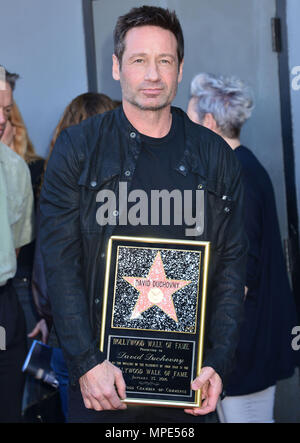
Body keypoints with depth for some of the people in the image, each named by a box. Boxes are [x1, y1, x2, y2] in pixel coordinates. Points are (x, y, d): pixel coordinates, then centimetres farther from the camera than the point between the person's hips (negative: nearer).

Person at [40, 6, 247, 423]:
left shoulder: (216, 157, 5)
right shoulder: (78, 148, -1)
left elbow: (232, 263, 5)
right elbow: (60, 262, -6)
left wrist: (218, 363, -5)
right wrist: (87, 361, -14)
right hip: (100, 371, -2)